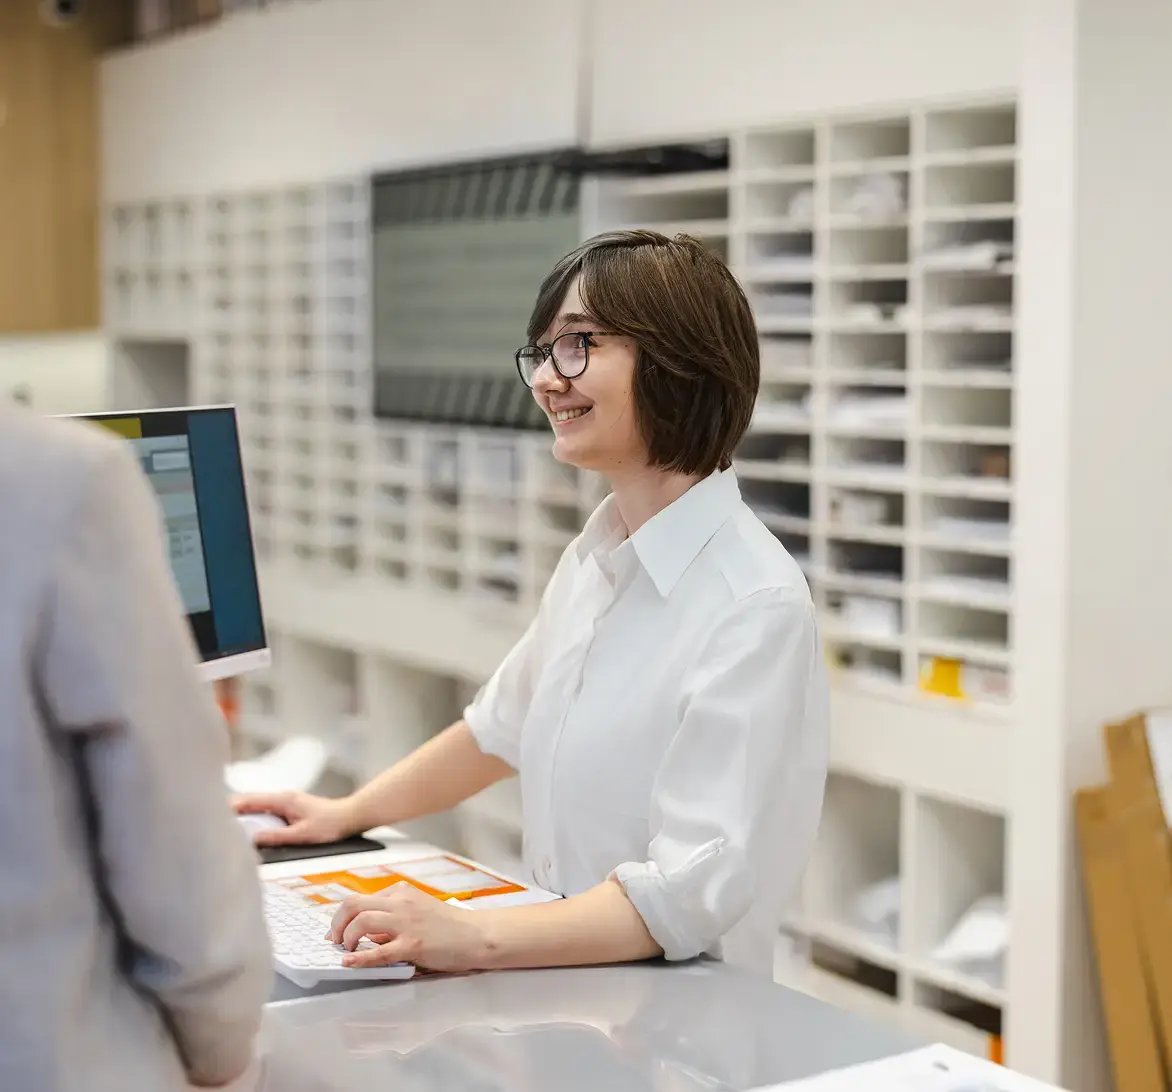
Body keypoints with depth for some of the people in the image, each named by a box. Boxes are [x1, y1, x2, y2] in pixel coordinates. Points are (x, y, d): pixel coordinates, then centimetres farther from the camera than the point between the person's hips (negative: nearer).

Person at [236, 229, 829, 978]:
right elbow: (505, 726, 24)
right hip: (563, 985, 7)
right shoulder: (596, 558, 8)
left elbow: (695, 887, -24)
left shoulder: (755, 606, -18)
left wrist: (475, 938, -32)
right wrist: (351, 813, 24)